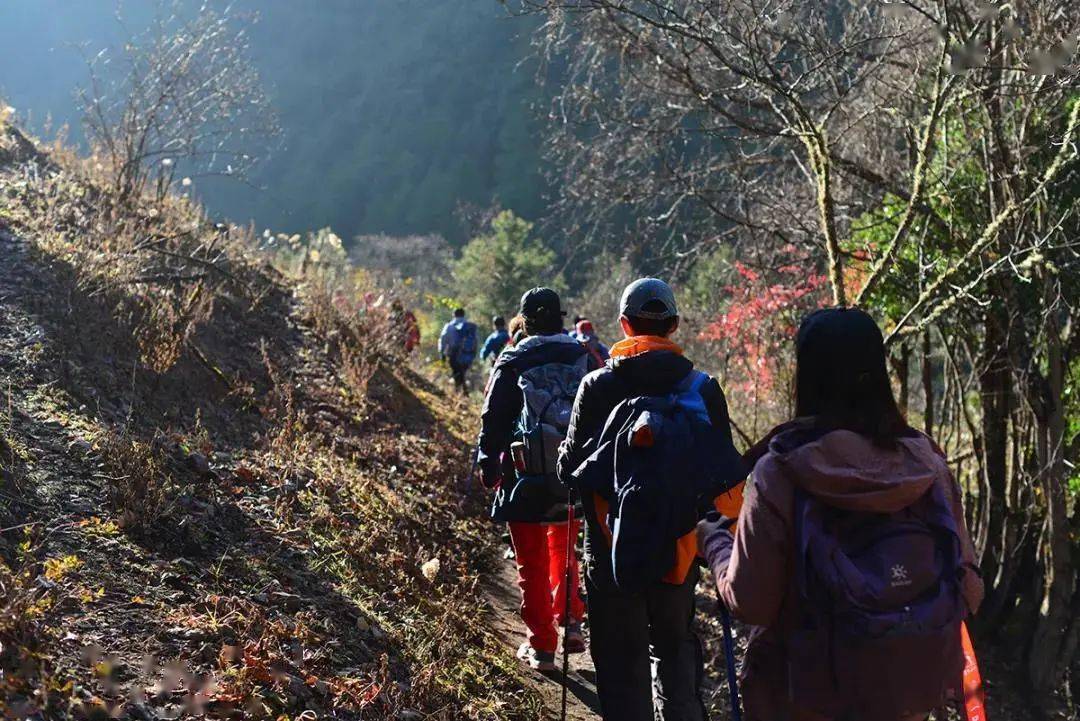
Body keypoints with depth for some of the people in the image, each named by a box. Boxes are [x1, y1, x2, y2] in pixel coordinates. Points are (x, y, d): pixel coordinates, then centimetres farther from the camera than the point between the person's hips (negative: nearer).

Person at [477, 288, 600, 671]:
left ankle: (541, 645, 15)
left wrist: (487, 466, 8)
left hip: (527, 478, -3)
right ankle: (571, 621, 19)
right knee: (566, 551, 25)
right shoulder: (586, 358, 1)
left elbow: (494, 420, -4)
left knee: (533, 562, 8)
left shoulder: (512, 363, -7)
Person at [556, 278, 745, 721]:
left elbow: (569, 468, -6)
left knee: (622, 657, 10)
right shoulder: (703, 388, -3)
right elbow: (727, 472, 0)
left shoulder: (597, 386, -10)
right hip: (681, 550, 3)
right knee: (676, 647, 22)